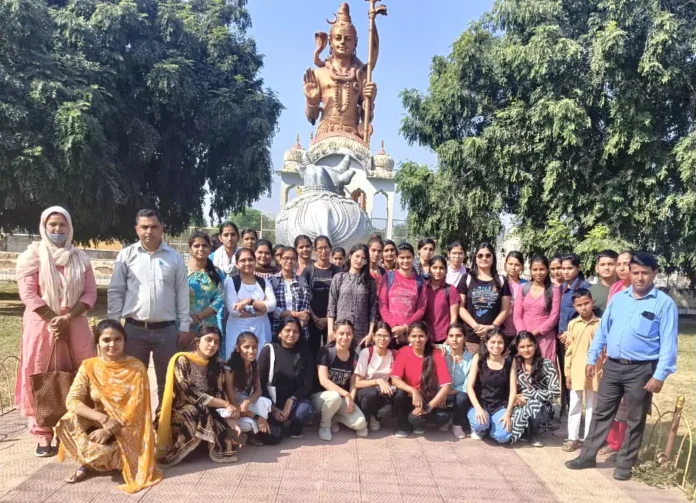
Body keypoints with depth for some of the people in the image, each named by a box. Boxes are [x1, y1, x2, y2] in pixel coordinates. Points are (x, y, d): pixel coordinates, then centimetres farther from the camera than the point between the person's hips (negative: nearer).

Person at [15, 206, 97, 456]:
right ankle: (43, 435, 12)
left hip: (75, 326, 2)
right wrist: (54, 319, -13)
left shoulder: (80, 258, 9)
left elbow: (90, 293, 2)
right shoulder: (33, 256, 2)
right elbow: (28, 294, -7)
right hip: (41, 326, -2)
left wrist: (67, 318, -11)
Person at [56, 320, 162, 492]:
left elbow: (136, 408, -14)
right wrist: (103, 419, -29)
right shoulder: (89, 366, -5)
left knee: (101, 451, -30)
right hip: (98, 424, 3)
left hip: (127, 429, -2)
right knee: (68, 423, -26)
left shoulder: (136, 367, -12)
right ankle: (90, 461, -2)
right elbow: (72, 401, -15)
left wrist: (110, 430, -24)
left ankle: (89, 462, 8)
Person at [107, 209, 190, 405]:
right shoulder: (126, 255, 2)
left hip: (166, 329, 0)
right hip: (134, 329, 0)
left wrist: (184, 327, 1)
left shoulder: (175, 257, 3)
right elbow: (115, 292, 4)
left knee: (167, 382, 11)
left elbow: (182, 294, 4)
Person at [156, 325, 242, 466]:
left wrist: (230, 420, -15)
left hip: (209, 414, 5)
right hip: (183, 413, -5)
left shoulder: (217, 365, 9)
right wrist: (225, 405, -16)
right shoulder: (182, 361, -8)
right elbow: (189, 394, -17)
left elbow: (221, 394, 1)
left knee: (231, 437, -22)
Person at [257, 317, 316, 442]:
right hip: (272, 401, -1)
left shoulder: (304, 353, 2)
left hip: (294, 399, 1)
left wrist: (291, 400, -18)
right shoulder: (269, 350, -3)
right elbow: (260, 383, -4)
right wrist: (272, 408, -13)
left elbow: (307, 385, -1)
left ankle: (294, 427, 3)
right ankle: (286, 425, 12)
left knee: (305, 411, -33)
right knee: (269, 437, -24)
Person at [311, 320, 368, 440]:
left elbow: (353, 383, 2)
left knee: (360, 424, -21)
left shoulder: (354, 356, 0)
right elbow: (323, 381, -21)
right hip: (321, 396, -4)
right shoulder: (325, 352, -14)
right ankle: (324, 425, -8)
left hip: (343, 399, 4)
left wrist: (351, 399, -18)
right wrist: (346, 394, -27)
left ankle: (333, 418, 10)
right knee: (334, 396, -39)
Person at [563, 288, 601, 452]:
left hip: (594, 372, -1)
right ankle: (573, 437, 19)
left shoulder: (600, 323, -5)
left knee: (591, 406, 11)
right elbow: (569, 350, 4)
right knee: (574, 406, 9)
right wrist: (567, 372, 2)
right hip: (576, 372, 2)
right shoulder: (573, 324, 1)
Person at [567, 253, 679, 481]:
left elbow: (668, 343, -10)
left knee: (635, 420, 10)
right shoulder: (618, 297, 6)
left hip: (641, 369, -4)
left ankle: (625, 464, 24)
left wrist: (660, 375, -15)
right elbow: (603, 329, 11)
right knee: (601, 413, 12)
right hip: (612, 365, 4)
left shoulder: (664, 303, -8)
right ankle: (588, 455, 23)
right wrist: (592, 358, 9)